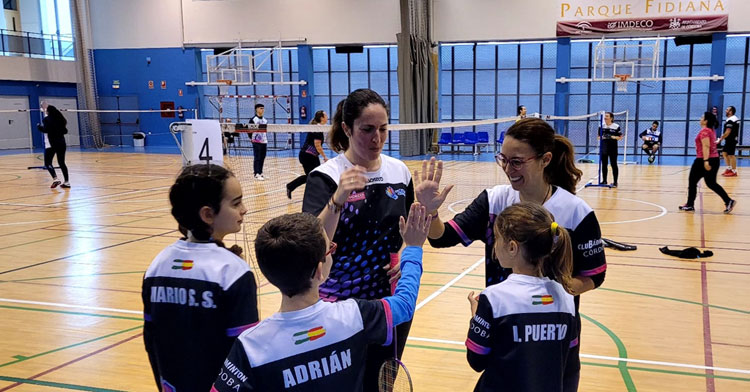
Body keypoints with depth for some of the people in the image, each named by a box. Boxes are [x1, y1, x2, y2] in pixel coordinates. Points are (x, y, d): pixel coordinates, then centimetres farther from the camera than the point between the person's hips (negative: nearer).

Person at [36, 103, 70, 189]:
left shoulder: (46, 119, -5)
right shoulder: (59, 119, 11)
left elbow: (45, 130, -18)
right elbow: (65, 131, 13)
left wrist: (39, 126, 0)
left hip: (51, 144, -5)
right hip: (61, 143, 5)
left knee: (47, 163, 1)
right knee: (62, 163, 8)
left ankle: (55, 179, -18)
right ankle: (67, 182, 3)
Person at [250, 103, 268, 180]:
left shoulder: (265, 120, 14)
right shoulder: (253, 119, -6)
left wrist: (266, 138, 12)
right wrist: (252, 138, -6)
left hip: (264, 141, 6)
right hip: (257, 142, -6)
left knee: (262, 158, 8)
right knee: (257, 158, -6)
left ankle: (260, 172, 16)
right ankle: (257, 174, -4)